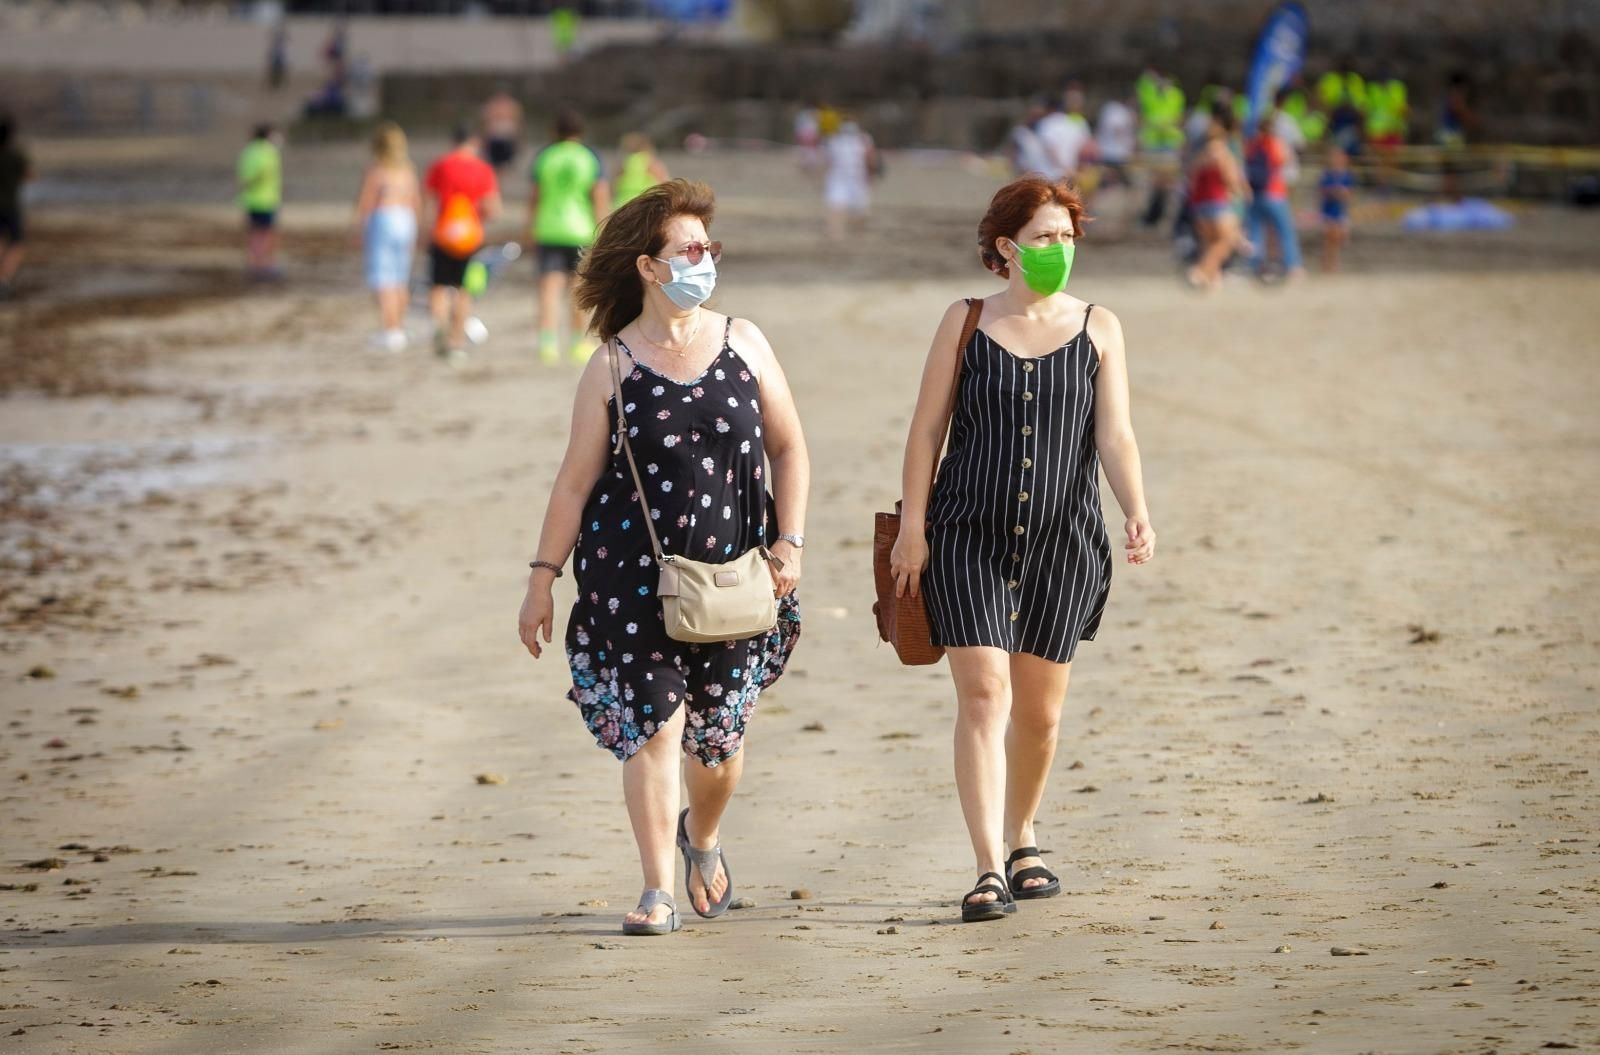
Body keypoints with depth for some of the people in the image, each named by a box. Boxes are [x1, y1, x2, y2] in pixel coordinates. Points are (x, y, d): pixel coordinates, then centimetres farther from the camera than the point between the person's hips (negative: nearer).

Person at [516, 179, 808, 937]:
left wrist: (788, 543, 0)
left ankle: (702, 839, 40)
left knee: (719, 732, 10)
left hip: (731, 571, 2)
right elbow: (575, 482, 1)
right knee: (652, 724, -9)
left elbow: (788, 450, 10)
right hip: (633, 575, -2)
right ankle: (658, 893, -3)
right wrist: (543, 580, 1)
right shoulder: (613, 367, -2)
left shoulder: (743, 344, 4)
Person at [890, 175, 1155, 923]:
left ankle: (1021, 839, 34)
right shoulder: (965, 323, 2)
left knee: (1039, 709, 9)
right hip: (969, 535, -2)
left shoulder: (1098, 329, 4)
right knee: (983, 695, -13)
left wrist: (1136, 512, -20)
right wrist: (912, 527, -3)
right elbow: (926, 430, 3)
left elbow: (1115, 436, -4)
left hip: (1063, 541, 2)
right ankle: (989, 871, -17)